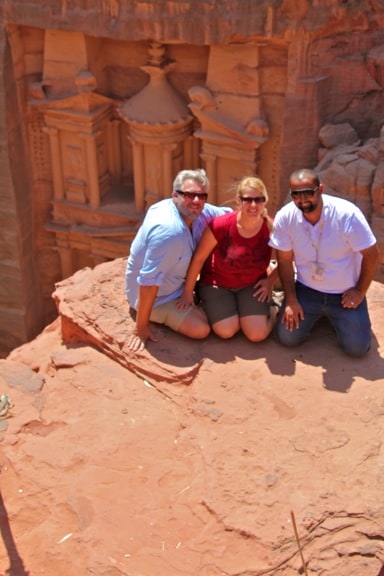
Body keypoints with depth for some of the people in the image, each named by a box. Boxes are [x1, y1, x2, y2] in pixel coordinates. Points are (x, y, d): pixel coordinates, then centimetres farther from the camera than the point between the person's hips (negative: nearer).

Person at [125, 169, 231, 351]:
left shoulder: (192, 211, -12)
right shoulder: (168, 230, -37)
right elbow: (149, 280, -34)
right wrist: (141, 328, -29)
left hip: (177, 283, 8)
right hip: (157, 297, -8)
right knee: (201, 329, -19)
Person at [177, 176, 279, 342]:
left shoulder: (271, 228, -18)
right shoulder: (220, 225, -24)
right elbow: (198, 258, -13)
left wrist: (270, 281, -6)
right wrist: (187, 293, -7)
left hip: (252, 285, 1)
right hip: (217, 284, -1)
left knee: (258, 334, -15)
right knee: (227, 331, -20)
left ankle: (271, 309, 17)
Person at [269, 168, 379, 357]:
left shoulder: (347, 214, -25)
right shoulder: (284, 217, -17)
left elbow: (371, 255, -15)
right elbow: (285, 260, -6)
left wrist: (360, 292, -8)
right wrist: (291, 300, -6)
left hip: (345, 293, -1)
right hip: (306, 290, 2)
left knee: (357, 348, -7)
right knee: (288, 338, -7)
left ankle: (334, 317, 26)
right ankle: (318, 315, 24)